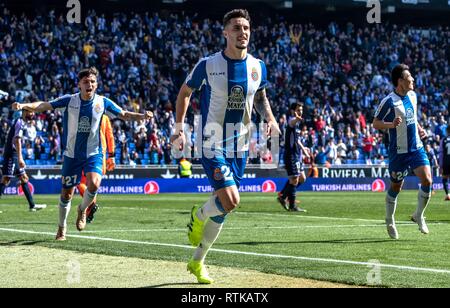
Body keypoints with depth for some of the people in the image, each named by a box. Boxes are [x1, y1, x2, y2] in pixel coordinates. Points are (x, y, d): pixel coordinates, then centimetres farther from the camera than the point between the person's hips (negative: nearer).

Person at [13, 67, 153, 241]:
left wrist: (142, 116, -13)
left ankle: (83, 210, 7)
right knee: (67, 194, 3)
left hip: (93, 154, 0)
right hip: (71, 155, 0)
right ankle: (62, 228, 27)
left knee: (94, 184, -25)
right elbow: (43, 106, -11)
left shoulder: (103, 102, -4)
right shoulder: (69, 101, -8)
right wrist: (23, 106, -26)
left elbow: (124, 115, 4)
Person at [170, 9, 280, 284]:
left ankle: (198, 262, 29)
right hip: (212, 145, -5)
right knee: (230, 200, -22)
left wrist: (270, 118, 1)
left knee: (222, 210, 11)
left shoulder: (257, 67, 2)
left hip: (240, 147, 5)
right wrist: (180, 127, -6)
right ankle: (199, 216, 13)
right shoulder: (208, 65, -10)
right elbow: (185, 92, 4)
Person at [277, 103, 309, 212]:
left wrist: (304, 150, 33)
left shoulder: (297, 123, 18)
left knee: (302, 178, 13)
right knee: (294, 180, -7)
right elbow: (291, 122, -41)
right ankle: (292, 206, -1)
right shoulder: (291, 120, -12)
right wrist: (296, 118, -64)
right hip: (291, 155, -10)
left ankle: (282, 196, 20)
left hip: (297, 155, 10)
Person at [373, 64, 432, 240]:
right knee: (395, 188, 6)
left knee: (427, 180, -13)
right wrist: (392, 125, -27)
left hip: (416, 148, 5)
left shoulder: (412, 95, 7)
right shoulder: (389, 101, -15)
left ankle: (419, 216, 8)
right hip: (399, 151, -5)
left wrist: (419, 129, 8)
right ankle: (390, 222, 27)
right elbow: (376, 123, -10)